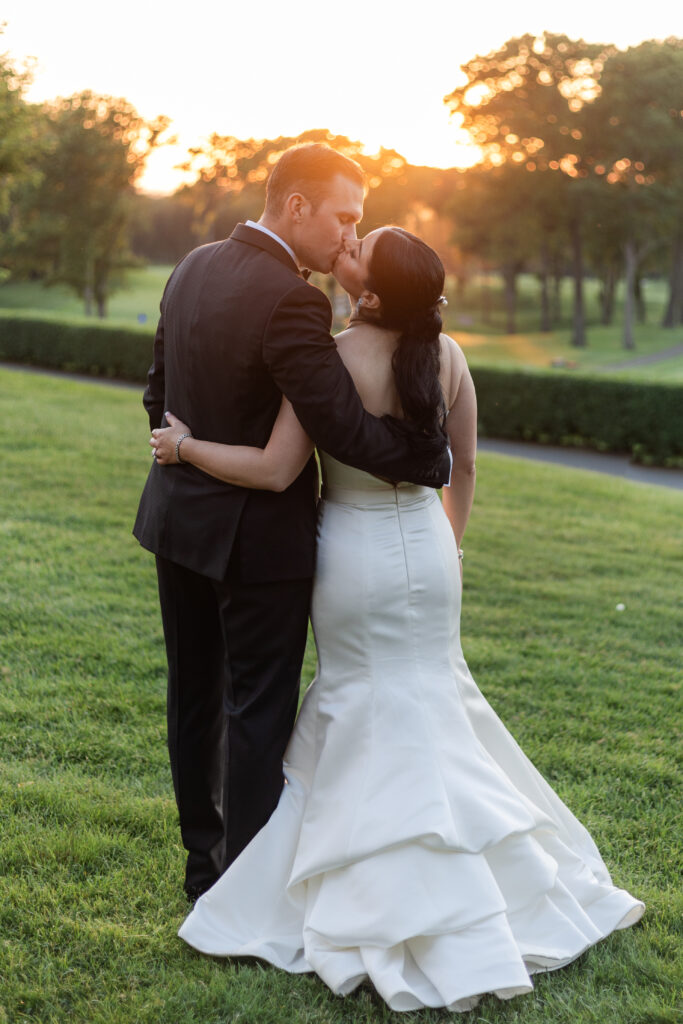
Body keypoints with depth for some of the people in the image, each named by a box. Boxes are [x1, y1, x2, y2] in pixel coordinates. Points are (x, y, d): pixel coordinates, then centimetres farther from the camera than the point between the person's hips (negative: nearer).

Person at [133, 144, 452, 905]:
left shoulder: (192, 268, 4)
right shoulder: (290, 301, -23)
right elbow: (345, 429, -25)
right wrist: (436, 459, -11)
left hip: (179, 520, 9)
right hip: (257, 535, -8)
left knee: (196, 697, 18)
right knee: (259, 710, 5)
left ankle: (204, 862, 34)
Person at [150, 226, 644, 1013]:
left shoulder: (329, 360, -20)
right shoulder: (446, 355, -4)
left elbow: (274, 471, -21)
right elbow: (463, 465, 6)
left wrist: (185, 446, -6)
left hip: (354, 556, -4)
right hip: (425, 545, 4)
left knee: (369, 711, 11)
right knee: (427, 701, 19)